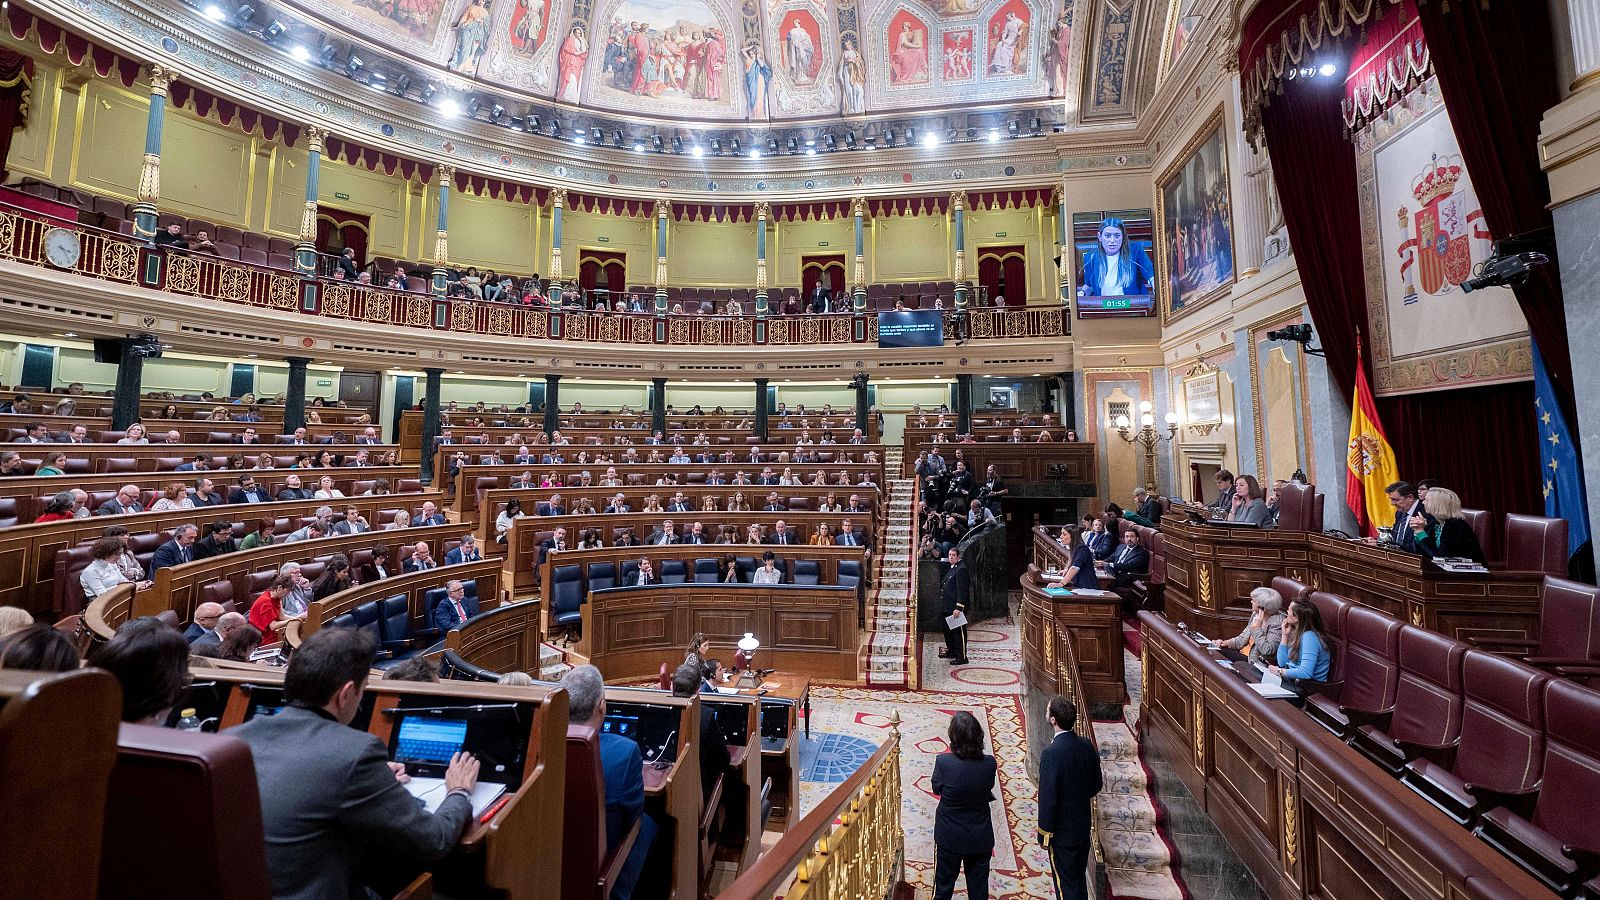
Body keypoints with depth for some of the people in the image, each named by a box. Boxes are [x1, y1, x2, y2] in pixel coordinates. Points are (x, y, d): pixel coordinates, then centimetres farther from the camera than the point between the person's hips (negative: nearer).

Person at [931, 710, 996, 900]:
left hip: (949, 836, -2)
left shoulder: (943, 761, -25)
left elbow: (936, 788, -6)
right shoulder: (989, 764, -19)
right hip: (981, 837, 2)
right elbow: (989, 788, 1)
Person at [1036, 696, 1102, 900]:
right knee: (1079, 879, 23)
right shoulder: (1086, 745, -8)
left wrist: (1044, 835, -11)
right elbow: (1096, 785, 6)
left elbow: (1048, 799, -23)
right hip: (1083, 827, 7)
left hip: (1062, 832, -7)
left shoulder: (1051, 753, -29)